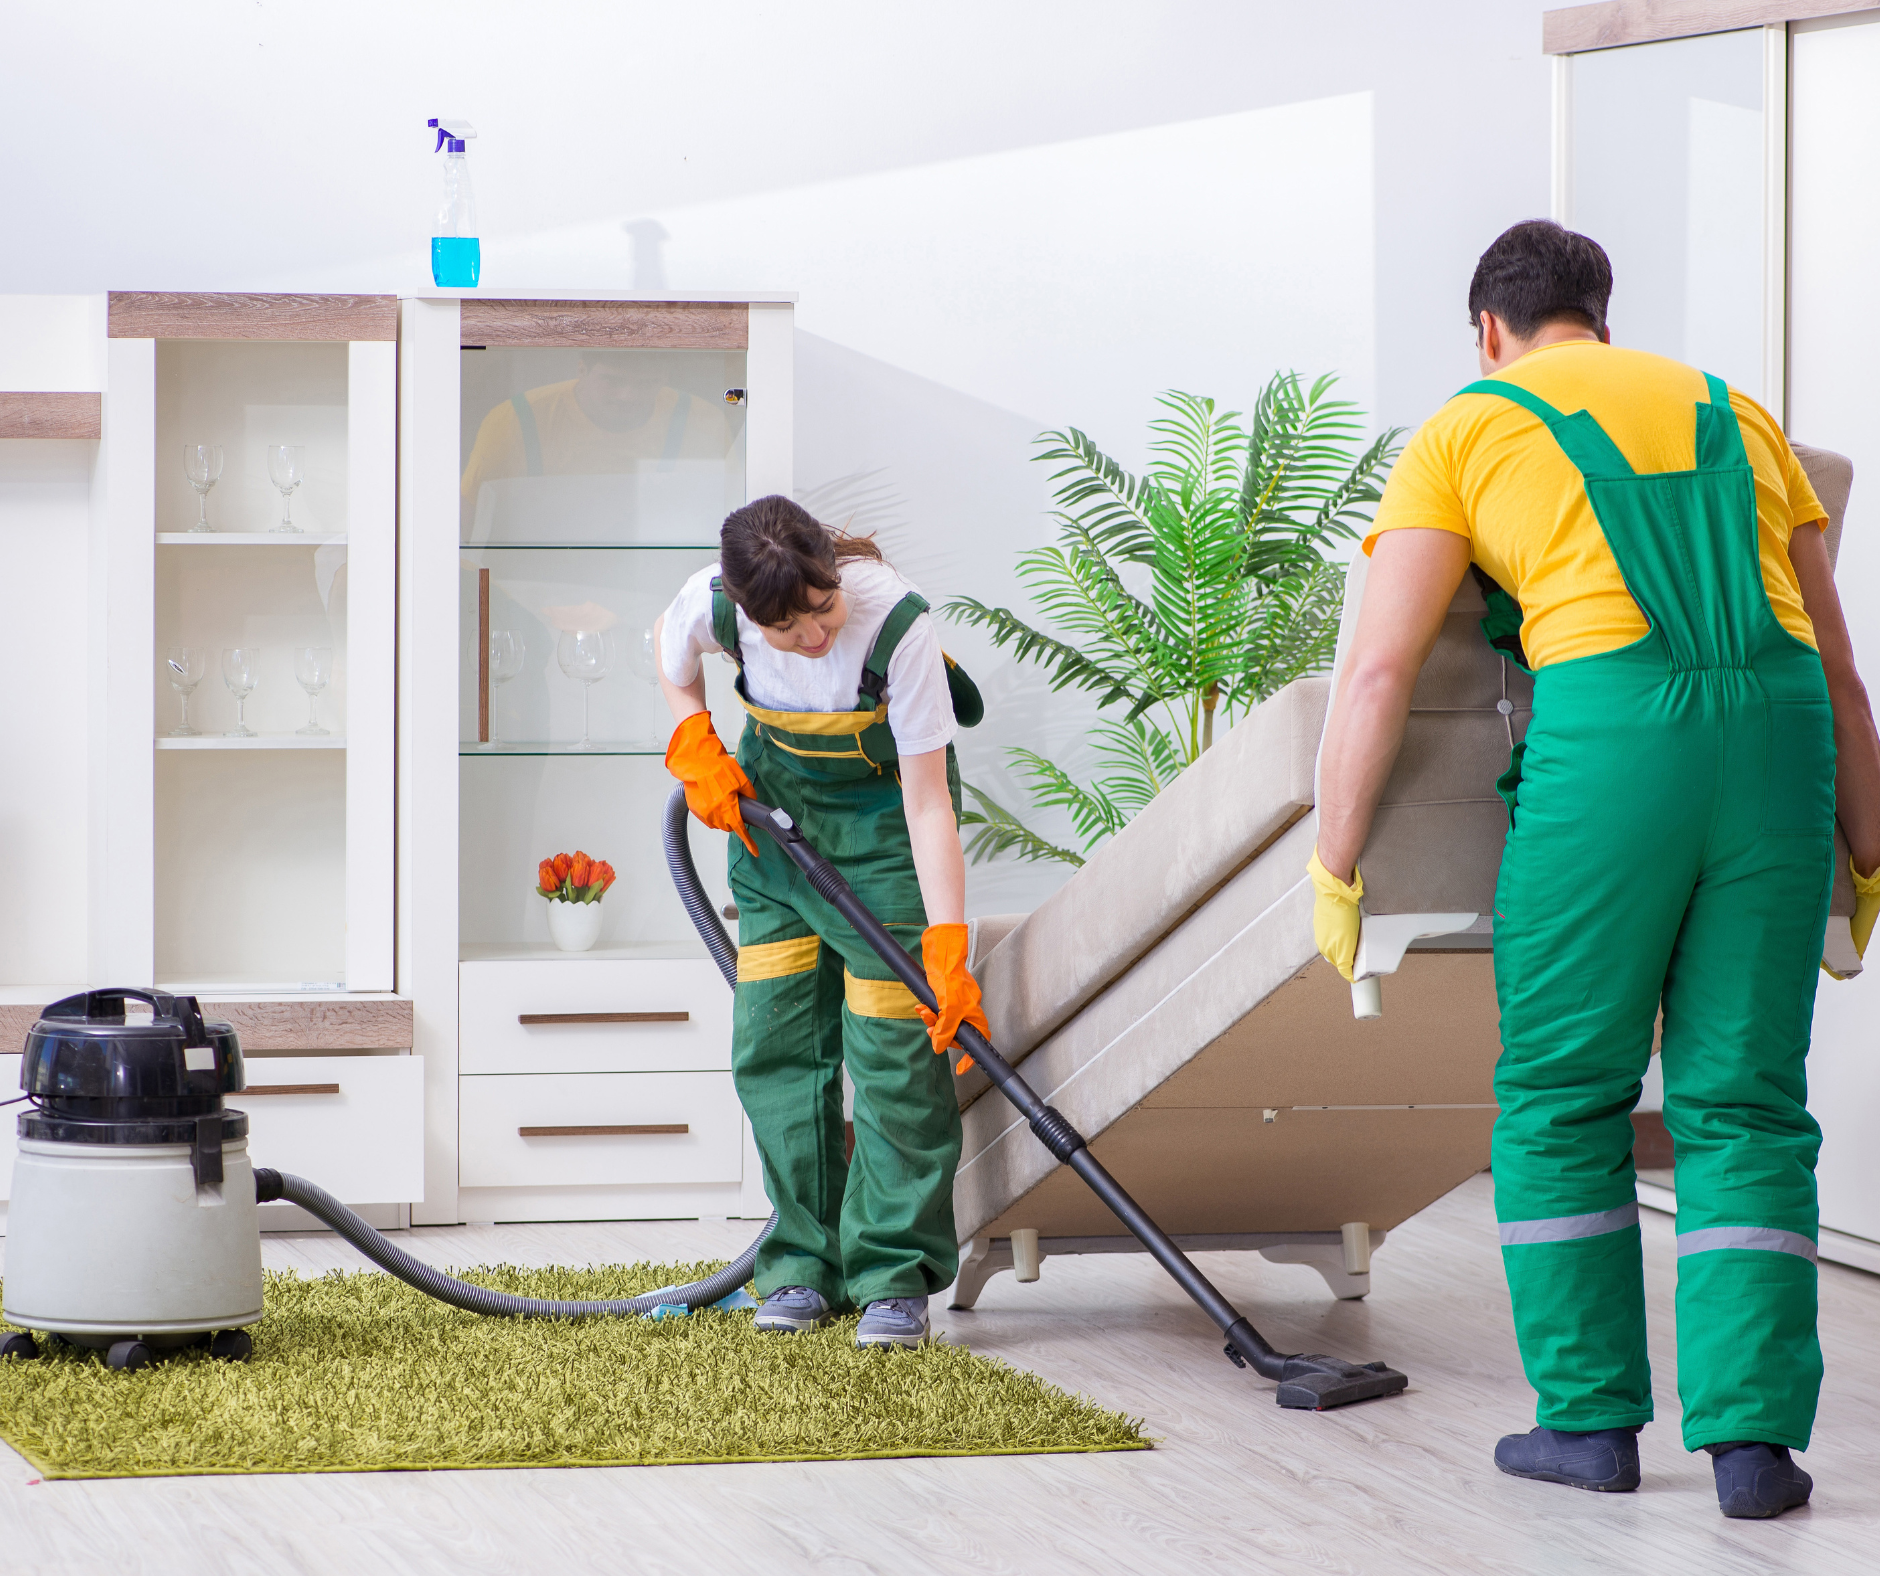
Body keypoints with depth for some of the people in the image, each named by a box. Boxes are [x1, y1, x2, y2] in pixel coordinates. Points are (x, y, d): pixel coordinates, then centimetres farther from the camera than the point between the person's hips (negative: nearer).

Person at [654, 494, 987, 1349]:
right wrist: (696, 750, -8)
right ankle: (805, 1263, 9)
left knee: (893, 1038, -11)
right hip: (774, 794, 4)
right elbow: (670, 649, 4)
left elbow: (929, 803, -31)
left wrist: (947, 947, -35)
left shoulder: (898, 622, -35)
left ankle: (895, 1277, -6)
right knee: (775, 1034, 0)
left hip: (883, 799, -4)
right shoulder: (713, 602, -25)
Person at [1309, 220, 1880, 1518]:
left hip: (1606, 741, -3)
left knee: (1562, 1100, 12)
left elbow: (1379, 672, 4)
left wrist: (1334, 870, 10)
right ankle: (1752, 1433, -2)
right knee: (1741, 1108, 8)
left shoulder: (1466, 432, 14)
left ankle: (1591, 1414, 14)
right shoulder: (1737, 417, 26)